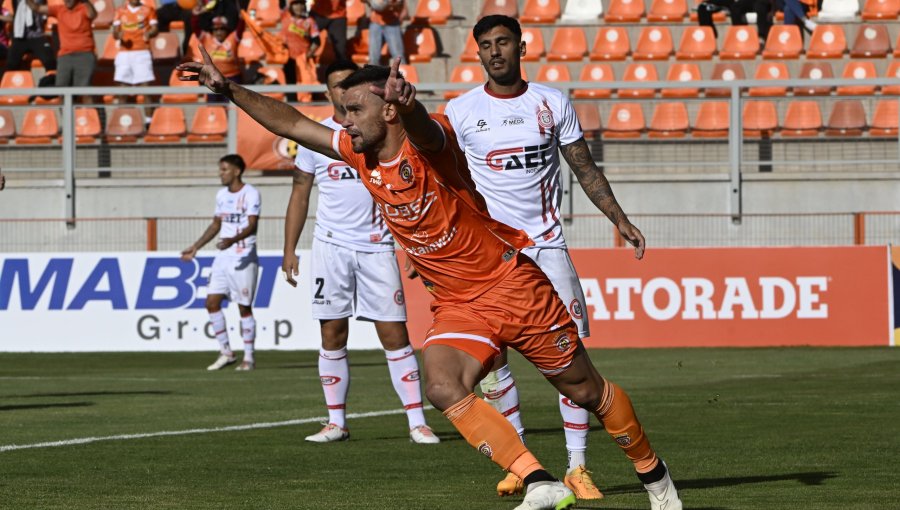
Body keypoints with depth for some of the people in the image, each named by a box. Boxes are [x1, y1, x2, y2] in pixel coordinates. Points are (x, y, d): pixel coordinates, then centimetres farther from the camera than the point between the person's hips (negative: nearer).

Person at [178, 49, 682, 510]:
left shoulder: (426, 141, -21)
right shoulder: (360, 153, 1)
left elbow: (420, 125, -46)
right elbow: (293, 123, 10)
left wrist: (406, 101, -69)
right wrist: (229, 88, 4)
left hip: (513, 284, -6)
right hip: (456, 305, 6)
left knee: (585, 390, 7)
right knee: (445, 389, -22)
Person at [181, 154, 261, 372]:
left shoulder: (250, 194, -9)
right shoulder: (222, 195, 14)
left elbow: (252, 225, -19)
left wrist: (233, 240, -35)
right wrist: (196, 247, 21)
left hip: (244, 258, -7)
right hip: (223, 257, 7)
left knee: (244, 306, -2)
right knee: (212, 302, 0)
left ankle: (249, 358, 6)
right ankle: (225, 352, 9)